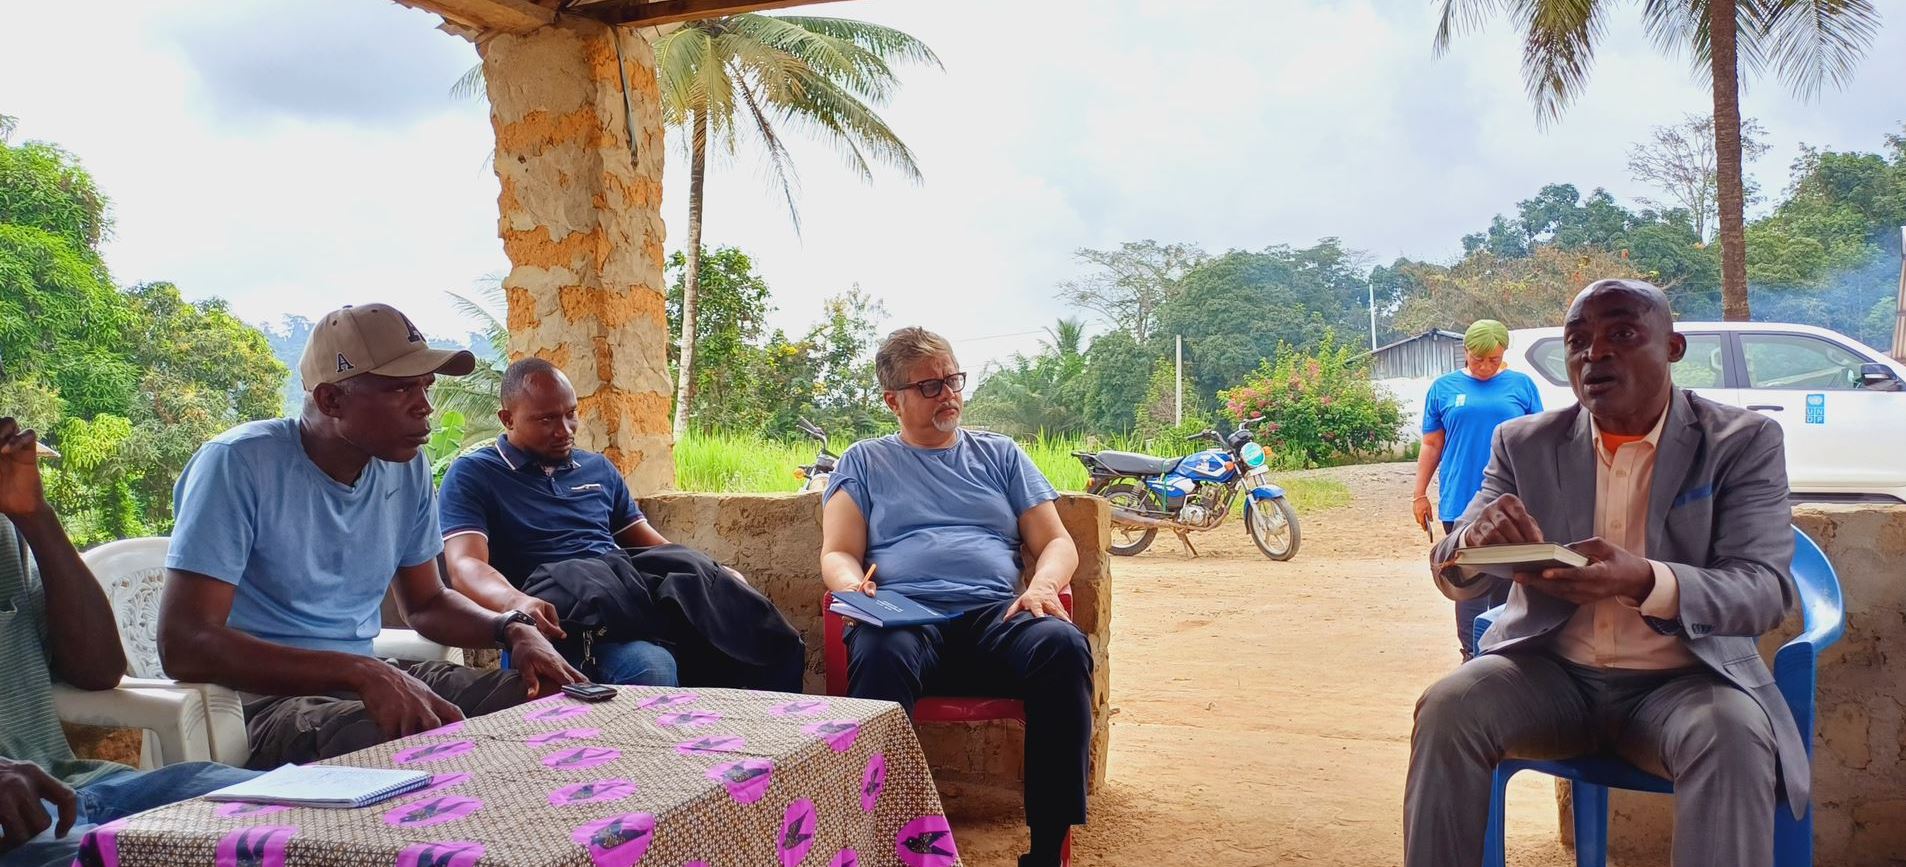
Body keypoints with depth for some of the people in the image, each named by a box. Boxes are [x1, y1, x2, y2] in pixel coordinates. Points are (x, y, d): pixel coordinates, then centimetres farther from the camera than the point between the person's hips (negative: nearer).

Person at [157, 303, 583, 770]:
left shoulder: (407, 468, 4)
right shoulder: (239, 463, -15)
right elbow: (182, 644, -23)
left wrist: (515, 630, -4)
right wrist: (362, 674, -33)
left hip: (367, 677, 7)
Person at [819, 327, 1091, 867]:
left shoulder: (1000, 455, 25)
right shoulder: (864, 462, 22)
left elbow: (1058, 543, 19)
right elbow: (837, 554, 12)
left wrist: (1043, 585, -5)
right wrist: (854, 587, -13)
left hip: (996, 615, 2)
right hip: (905, 617, -1)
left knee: (1063, 645, -33)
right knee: (878, 655, -39)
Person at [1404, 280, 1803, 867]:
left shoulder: (1744, 442, -2)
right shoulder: (1525, 443, 4)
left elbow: (1766, 589, -13)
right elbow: (1454, 576, 2)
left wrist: (1646, 582, -35)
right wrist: (1475, 539, -26)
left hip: (1683, 680, -1)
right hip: (1552, 675, 2)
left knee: (1734, 735, -33)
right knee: (1447, 707, -26)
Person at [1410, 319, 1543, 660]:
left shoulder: (1522, 385, 7)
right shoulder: (1443, 388, 7)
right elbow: (1431, 445, 10)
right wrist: (1420, 494, 7)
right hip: (1460, 502, 0)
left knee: (1507, 580, 8)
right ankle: (1472, 653, 2)